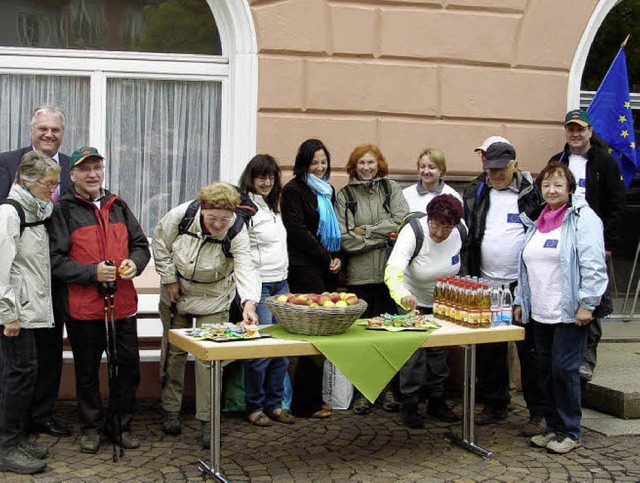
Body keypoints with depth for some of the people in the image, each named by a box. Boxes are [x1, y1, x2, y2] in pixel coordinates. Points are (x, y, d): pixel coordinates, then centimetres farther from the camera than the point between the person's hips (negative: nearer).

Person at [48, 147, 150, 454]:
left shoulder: (118, 206, 13)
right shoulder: (63, 210, -4)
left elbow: (140, 244, 16)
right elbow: (55, 260, -11)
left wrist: (134, 262, -6)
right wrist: (92, 272, -21)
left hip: (122, 303, 4)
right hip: (82, 306, -4)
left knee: (129, 365, 8)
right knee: (87, 370, 9)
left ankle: (119, 424, 26)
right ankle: (91, 427, 26)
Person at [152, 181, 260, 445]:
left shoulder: (236, 232, -26)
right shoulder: (181, 215, -24)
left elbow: (245, 268, -38)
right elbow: (160, 243, -7)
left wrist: (249, 302, -54)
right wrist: (169, 279, -7)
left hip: (213, 301, -2)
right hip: (176, 294, 2)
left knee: (208, 358, -2)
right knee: (173, 351, 13)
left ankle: (207, 420, 9)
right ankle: (171, 410, 29)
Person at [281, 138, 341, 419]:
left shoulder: (327, 191, 21)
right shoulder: (294, 190, -3)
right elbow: (298, 231, -11)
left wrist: (337, 257, 8)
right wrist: (327, 258, -8)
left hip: (326, 268, 8)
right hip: (304, 267, -8)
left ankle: (313, 399, 12)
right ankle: (305, 404, -5)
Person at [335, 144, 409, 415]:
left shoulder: (391, 188, 7)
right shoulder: (345, 196, 4)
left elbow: (402, 222, -7)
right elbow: (343, 239, -6)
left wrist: (364, 231, -8)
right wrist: (382, 235, -8)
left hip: (390, 271, 1)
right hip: (359, 274, -1)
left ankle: (389, 389, 19)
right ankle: (361, 392, 13)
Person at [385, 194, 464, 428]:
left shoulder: (459, 233, -17)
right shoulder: (413, 233, -31)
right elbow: (393, 270, -46)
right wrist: (402, 294, -64)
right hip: (413, 301, -4)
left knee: (439, 352, 14)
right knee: (413, 353, -5)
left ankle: (436, 402, 28)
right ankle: (409, 405, 8)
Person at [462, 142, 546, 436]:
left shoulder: (532, 193, -4)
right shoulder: (475, 194, 8)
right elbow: (466, 236, 13)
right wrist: (471, 278, 7)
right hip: (486, 286, 4)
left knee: (530, 350, 1)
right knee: (489, 350, 11)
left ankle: (538, 412, 10)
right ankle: (495, 404, 25)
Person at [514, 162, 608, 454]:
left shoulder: (582, 219, -7)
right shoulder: (535, 221, 16)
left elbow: (593, 265, -14)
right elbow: (526, 266, 21)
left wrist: (587, 304, -18)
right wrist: (520, 301, 18)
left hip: (570, 312, -7)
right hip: (540, 313, 7)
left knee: (564, 369, -5)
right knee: (546, 369, 10)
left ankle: (570, 432, 8)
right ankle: (553, 427, 23)